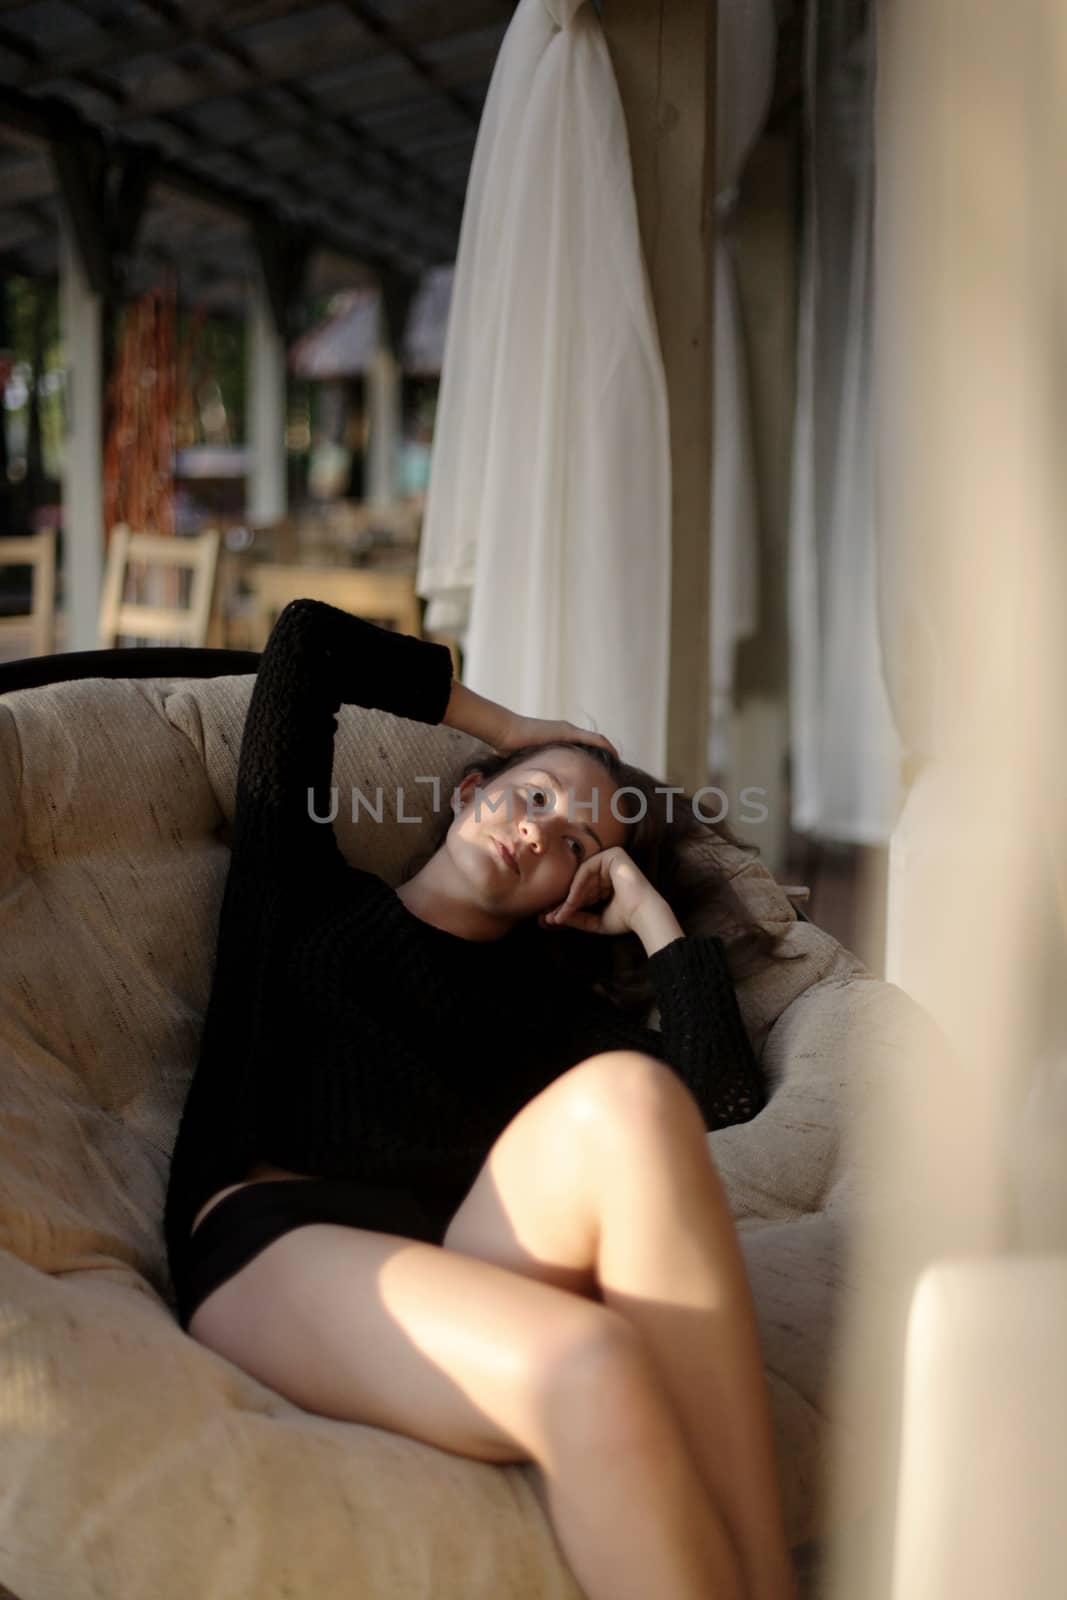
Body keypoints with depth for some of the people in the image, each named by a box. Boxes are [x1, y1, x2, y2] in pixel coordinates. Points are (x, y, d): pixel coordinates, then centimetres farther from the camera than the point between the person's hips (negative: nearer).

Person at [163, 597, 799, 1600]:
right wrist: (505, 725, 29)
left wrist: (647, 911, 20)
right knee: (589, 1370, -36)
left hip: (460, 1254, 3)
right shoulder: (305, 890, 25)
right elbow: (306, 642, 22)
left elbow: (724, 1093, 9)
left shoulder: (541, 989, 27)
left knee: (628, 1094, -33)